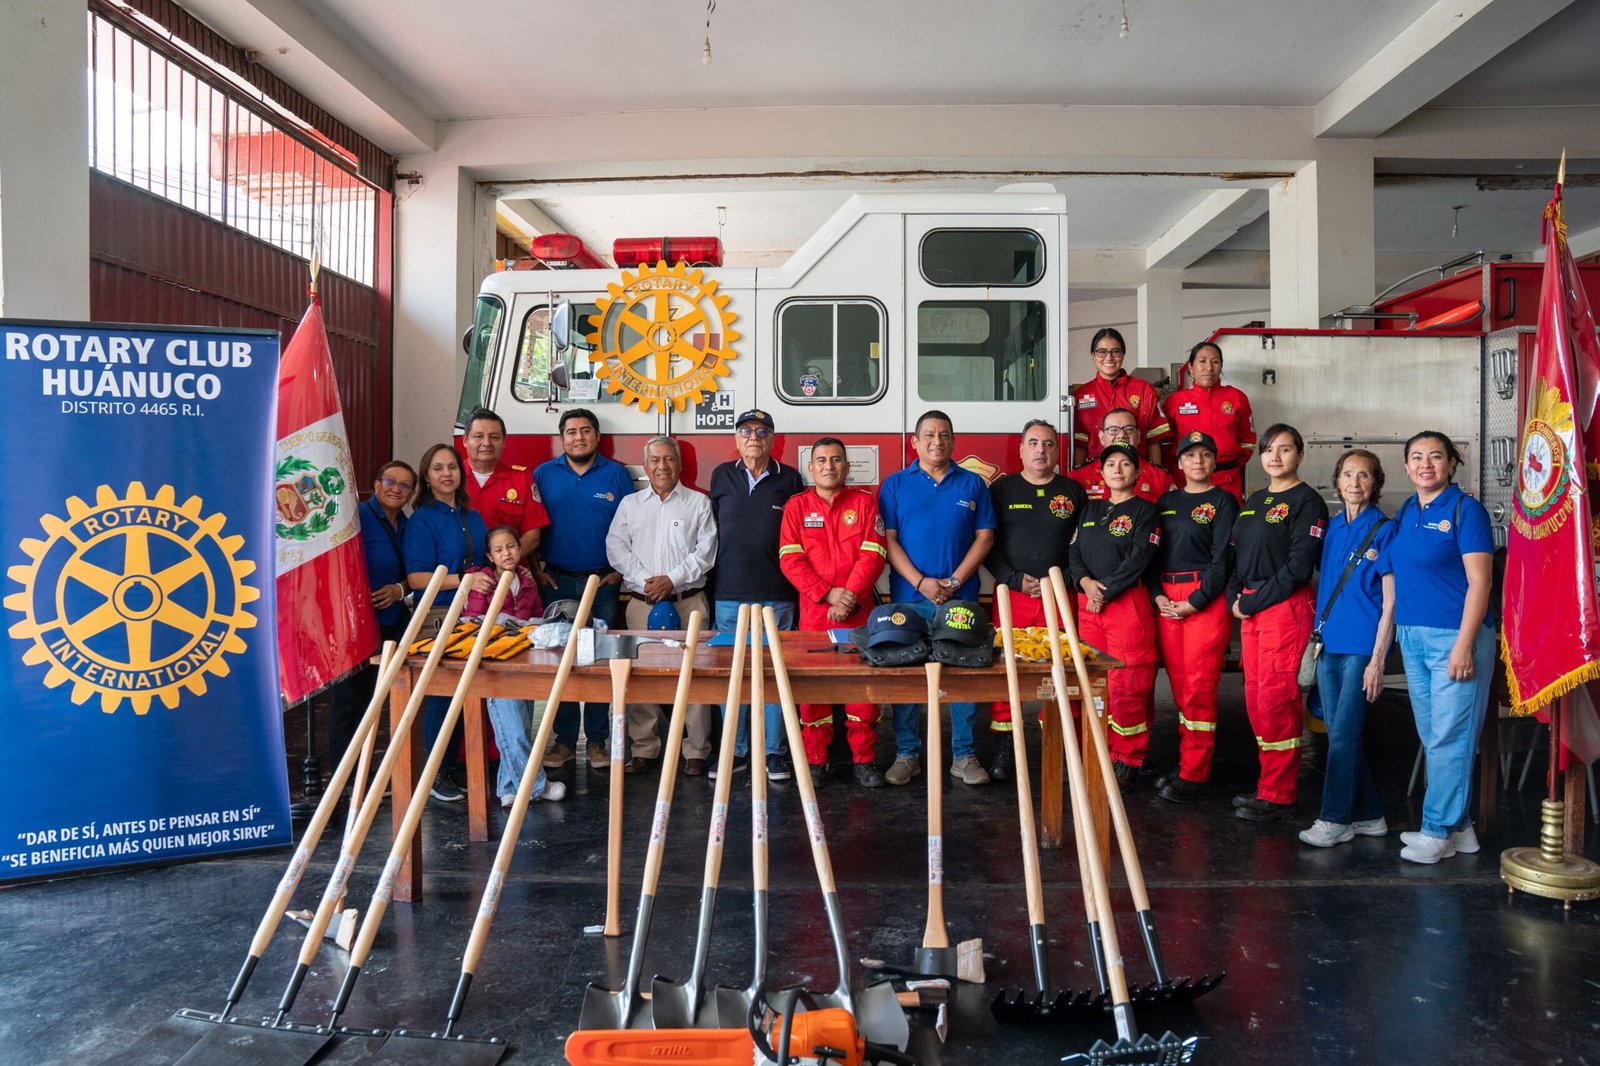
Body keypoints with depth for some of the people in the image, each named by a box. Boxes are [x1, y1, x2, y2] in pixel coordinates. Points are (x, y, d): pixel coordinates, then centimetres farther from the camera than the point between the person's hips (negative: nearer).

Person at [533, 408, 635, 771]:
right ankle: (564, 739, 13)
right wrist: (536, 570, 0)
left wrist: (620, 570, -3)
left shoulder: (616, 475, 4)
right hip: (557, 582, 1)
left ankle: (598, 740, 11)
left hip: (603, 583, -1)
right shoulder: (543, 474, 6)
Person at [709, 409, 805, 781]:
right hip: (730, 593, 1)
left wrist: (795, 579, 3)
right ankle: (734, 751, 16)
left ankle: (775, 753, 12)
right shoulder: (722, 476, 9)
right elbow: (714, 527, 15)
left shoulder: (790, 479, 5)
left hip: (776, 595, -1)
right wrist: (725, 570, 13)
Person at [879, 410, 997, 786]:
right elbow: (888, 540, -1)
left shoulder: (972, 484, 8)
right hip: (909, 596, 0)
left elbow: (984, 537, 4)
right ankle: (907, 754, 15)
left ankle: (964, 755, 14)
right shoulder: (895, 484, 5)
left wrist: (955, 581, -8)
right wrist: (921, 582, -12)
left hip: (961, 598, 1)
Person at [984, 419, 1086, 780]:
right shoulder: (1002, 488, 8)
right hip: (1011, 594, -1)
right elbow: (987, 543, 3)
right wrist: (1014, 580, -8)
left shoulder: (1074, 491, 11)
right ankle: (1003, 747, 6)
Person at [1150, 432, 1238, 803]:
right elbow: (1154, 552, 12)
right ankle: (1187, 762, 16)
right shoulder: (1167, 502, 16)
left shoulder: (1223, 501, 1)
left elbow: (1222, 559, -7)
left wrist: (1195, 602, -13)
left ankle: (1194, 775, -2)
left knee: (1199, 685, -7)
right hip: (1166, 600, 5)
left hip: (1206, 600, -5)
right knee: (1178, 682, 6)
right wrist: (1158, 595, -3)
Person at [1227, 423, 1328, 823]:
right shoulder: (1253, 501, 17)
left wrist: (1253, 602, -12)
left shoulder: (1307, 501, -6)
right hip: (1249, 609, 8)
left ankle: (1278, 794, 1)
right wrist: (1235, 599, 2)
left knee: (1276, 697, -7)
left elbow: (1298, 566, -14)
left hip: (1286, 607, -7)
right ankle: (1270, 785, 19)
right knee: (1255, 696, 9)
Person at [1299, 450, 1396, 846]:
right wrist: (1316, 635, 10)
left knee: (1343, 733, -5)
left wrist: (1377, 660, -12)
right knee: (1339, 734, 9)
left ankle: (1335, 819, 5)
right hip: (1329, 643, 6)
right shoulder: (1332, 527, 11)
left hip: (1362, 646, -6)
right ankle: (1368, 815, 21)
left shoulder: (1385, 530, -5)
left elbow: (1390, 602, -8)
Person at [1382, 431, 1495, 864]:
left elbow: (1479, 581, -12)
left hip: (1454, 637, -7)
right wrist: (1401, 634, 9)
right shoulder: (1404, 513, 12)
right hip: (1413, 638, 7)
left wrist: (1464, 644, -18)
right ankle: (1458, 827, 23)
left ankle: (1437, 831, 6)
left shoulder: (1465, 509, -7)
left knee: (1449, 738, -2)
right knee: (1433, 738, 12)